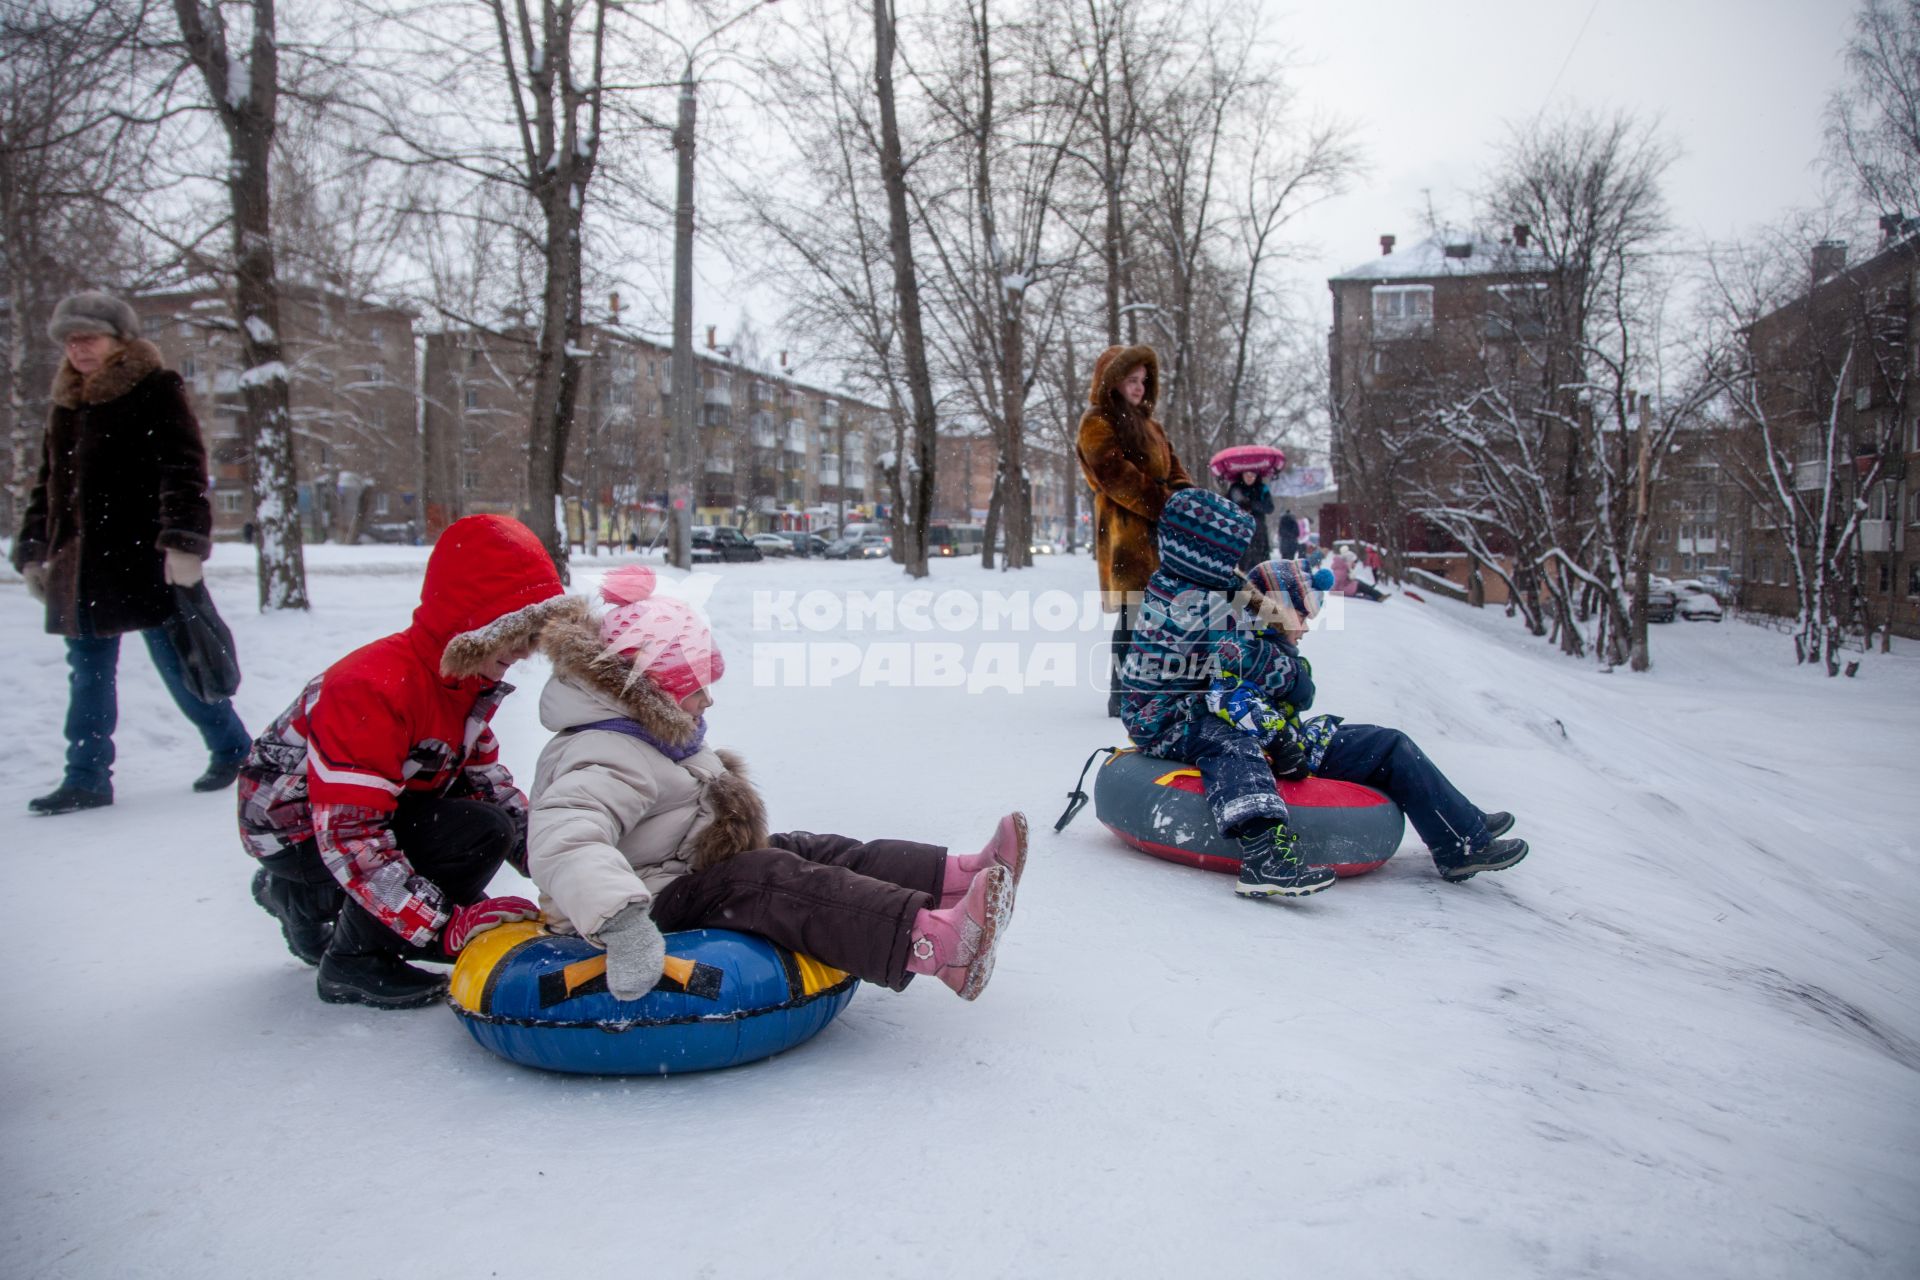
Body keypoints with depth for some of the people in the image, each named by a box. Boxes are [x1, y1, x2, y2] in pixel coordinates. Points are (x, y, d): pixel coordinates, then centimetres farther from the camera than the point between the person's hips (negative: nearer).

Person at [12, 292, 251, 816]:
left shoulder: (155, 390, -4)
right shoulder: (66, 403, 17)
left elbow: (184, 469, -13)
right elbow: (47, 483, 23)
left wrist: (184, 540, -22)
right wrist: (33, 551, 17)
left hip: (144, 559, -7)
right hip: (79, 564, 7)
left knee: (177, 662, -1)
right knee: (88, 674, 9)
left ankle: (232, 751, 15)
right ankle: (86, 777, 16)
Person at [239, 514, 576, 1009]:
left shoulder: (470, 678, -4)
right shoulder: (375, 690, -33)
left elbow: (482, 774, 5)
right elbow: (350, 836, -36)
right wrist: (447, 923, -39)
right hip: (297, 830, -9)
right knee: (481, 832, -28)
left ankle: (303, 901, 23)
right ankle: (351, 963, -10)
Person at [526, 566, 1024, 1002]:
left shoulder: (651, 733, 13)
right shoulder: (605, 758, -24)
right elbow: (563, 840, -43)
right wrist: (621, 923, -56)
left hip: (692, 876, 11)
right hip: (653, 909, -11)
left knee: (807, 851, -4)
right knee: (769, 880, -28)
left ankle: (958, 877, -16)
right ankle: (933, 942, -42)